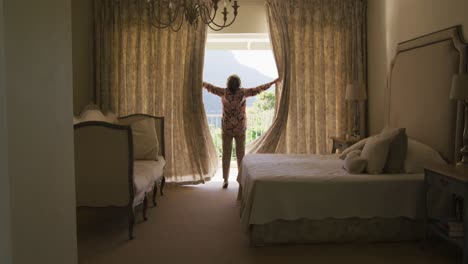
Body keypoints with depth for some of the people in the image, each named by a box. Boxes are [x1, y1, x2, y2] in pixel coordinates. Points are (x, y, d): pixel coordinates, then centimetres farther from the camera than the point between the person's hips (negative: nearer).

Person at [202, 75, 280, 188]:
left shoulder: (224, 92, -6)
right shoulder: (243, 92, -7)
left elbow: (211, 87, 8)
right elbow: (258, 89, -1)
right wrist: (272, 82, 9)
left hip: (226, 129, 0)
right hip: (240, 129, 0)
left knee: (226, 154, 4)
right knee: (240, 154, 5)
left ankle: (225, 180, 3)